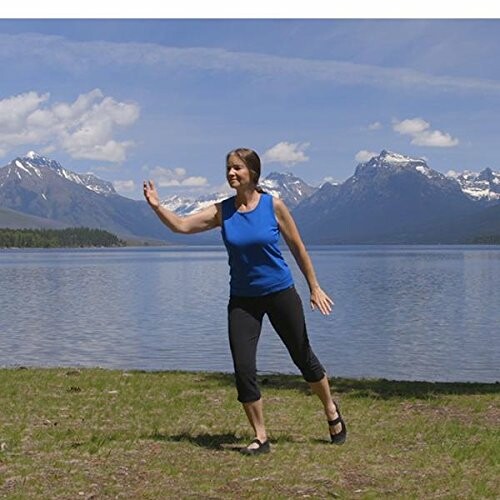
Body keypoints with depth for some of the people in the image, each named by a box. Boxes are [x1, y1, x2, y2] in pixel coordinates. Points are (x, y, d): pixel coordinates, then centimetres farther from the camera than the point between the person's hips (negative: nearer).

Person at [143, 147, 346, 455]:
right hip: (242, 300, 2)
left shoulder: (273, 205, -11)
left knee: (303, 357, 12)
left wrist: (314, 287, -1)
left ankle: (332, 411, 38)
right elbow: (182, 226, -11)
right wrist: (157, 207, -27)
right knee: (243, 370, -5)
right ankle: (261, 438, 11)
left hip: (280, 293, -2)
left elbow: (298, 247, -3)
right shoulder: (222, 211, -4)